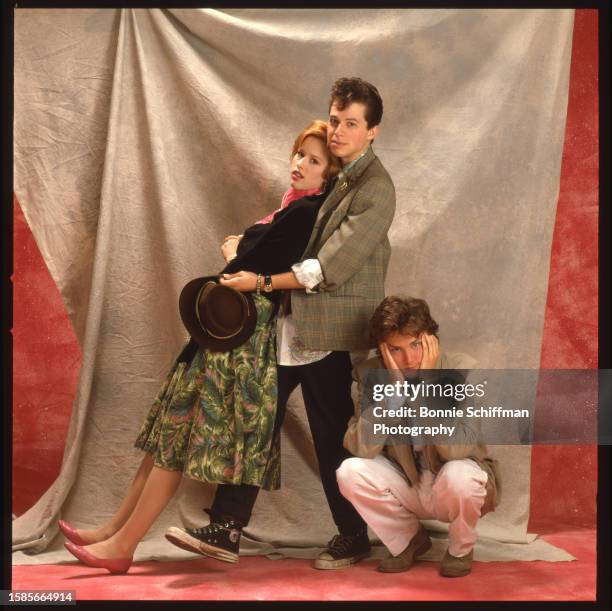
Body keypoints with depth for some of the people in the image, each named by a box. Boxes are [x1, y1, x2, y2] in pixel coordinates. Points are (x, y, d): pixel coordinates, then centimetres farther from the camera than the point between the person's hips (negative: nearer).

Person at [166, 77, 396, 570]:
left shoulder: (375, 190, -12)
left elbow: (329, 268, -20)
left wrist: (260, 281, -18)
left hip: (327, 333, -7)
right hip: (286, 325, 7)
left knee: (332, 437, 3)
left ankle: (354, 538, 21)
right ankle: (226, 530, 15)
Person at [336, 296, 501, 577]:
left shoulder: (461, 370, -22)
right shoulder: (370, 373, -13)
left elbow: (458, 449, -34)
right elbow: (360, 448, -25)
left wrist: (427, 385, -35)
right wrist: (395, 387, -31)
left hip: (455, 488, -3)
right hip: (407, 486, 3)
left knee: (458, 475, -35)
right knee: (350, 472, -21)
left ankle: (460, 549, 0)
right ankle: (409, 540, 7)